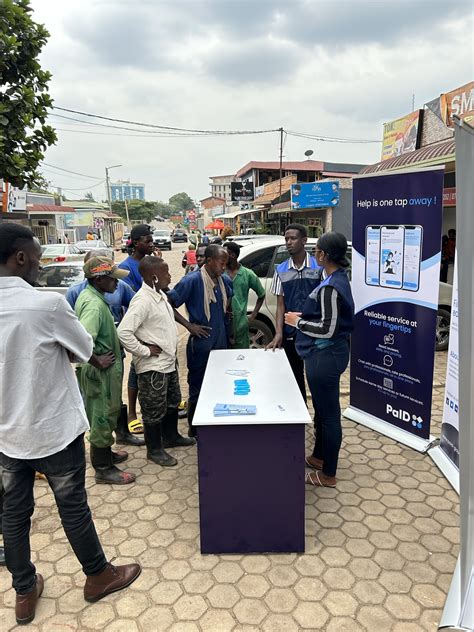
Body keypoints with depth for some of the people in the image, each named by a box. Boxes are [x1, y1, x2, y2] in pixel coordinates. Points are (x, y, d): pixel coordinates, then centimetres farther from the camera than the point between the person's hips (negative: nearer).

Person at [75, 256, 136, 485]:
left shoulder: (87, 294, 6)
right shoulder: (95, 304, -25)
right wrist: (97, 362, -23)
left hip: (102, 369, 10)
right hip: (101, 371, -10)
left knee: (104, 415, 23)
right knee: (103, 417, 4)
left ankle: (105, 454, 41)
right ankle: (103, 469, 19)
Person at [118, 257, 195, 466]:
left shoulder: (161, 295, 6)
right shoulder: (143, 301, -23)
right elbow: (123, 332, -30)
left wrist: (171, 349, 14)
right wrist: (145, 351, -21)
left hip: (169, 362, 9)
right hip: (153, 366, -9)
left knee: (173, 402, 24)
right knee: (154, 410, 7)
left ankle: (171, 436, 43)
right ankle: (154, 450, 24)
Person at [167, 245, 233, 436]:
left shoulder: (224, 281, 4)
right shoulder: (192, 280, -15)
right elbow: (169, 303, -15)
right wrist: (189, 325, -15)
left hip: (221, 342, 6)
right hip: (201, 343, -6)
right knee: (197, 389, 7)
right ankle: (194, 429, 25)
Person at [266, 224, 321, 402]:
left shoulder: (319, 266, -4)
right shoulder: (281, 270, 4)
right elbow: (280, 304, 3)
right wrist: (278, 333, -8)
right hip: (290, 333, 3)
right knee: (294, 378, 13)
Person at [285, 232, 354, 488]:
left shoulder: (330, 287, -23)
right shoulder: (338, 279, 8)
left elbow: (327, 329, -24)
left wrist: (297, 322, -13)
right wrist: (304, 316, 10)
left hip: (326, 355, -10)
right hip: (326, 353, 10)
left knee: (329, 413, 3)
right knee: (322, 409, 23)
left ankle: (328, 474, 18)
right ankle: (318, 456, 41)